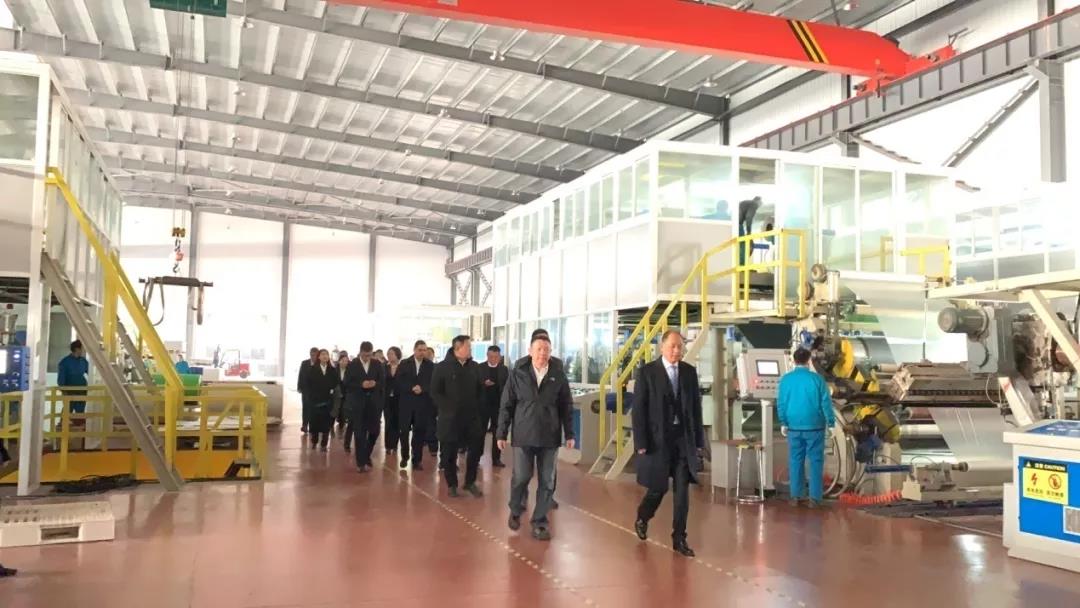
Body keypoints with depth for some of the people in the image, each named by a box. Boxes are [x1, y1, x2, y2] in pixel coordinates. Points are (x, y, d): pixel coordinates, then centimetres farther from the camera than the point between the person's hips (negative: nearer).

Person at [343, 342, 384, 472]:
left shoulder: (377, 364, 7)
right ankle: (361, 462, 4)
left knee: (374, 431, 3)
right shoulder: (352, 365, 0)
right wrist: (361, 385, -17)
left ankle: (366, 455, 28)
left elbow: (382, 381, 8)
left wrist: (375, 384, -13)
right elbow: (347, 383, -3)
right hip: (358, 403, -2)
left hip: (374, 402, 2)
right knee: (360, 433, -1)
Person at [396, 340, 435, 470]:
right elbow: (398, 382, -3)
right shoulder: (404, 364, 4)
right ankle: (405, 457, 22)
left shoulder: (430, 366, 2)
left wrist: (422, 389, -17)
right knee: (404, 431, 3)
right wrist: (412, 388, -14)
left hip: (423, 404, 0)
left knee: (420, 432, 2)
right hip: (406, 402, 0)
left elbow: (433, 384, -2)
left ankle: (417, 459, 13)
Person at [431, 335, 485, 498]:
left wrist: (477, 406, 4)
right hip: (450, 417, -3)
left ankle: (470, 482, 19)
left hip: (472, 417, 4)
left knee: (476, 448, 3)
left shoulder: (474, 367, 7)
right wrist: (449, 408, -11)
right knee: (450, 453, 4)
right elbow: (435, 392, -5)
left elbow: (480, 389, 16)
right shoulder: (442, 367, -5)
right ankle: (451, 484, 18)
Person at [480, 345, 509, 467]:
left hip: (499, 405, 2)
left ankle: (496, 458, 10)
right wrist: (484, 384, -22)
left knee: (498, 433, 5)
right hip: (483, 404, -2)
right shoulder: (480, 368, 0)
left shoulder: (504, 370, 6)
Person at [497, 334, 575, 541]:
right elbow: (506, 406, 2)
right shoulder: (517, 375, -1)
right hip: (523, 436, -1)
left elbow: (567, 407, 5)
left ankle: (539, 523, 16)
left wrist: (569, 434, 2)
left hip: (549, 437, 1)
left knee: (547, 482, 4)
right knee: (521, 477, 1)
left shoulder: (558, 376, 1)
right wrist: (502, 433, 0)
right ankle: (515, 511, 29)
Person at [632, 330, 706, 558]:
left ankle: (679, 538, 11)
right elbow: (638, 409, -7)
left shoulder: (689, 372, 6)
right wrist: (641, 443, -11)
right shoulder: (648, 372, -6)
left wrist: (699, 441, 6)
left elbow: (696, 408, 8)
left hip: (684, 439, 3)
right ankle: (642, 519, 34)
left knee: (682, 490, 0)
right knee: (658, 487, 4)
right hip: (658, 439, -3)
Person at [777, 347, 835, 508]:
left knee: (796, 461, 10)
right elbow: (826, 403, -6)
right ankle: (815, 497, 1)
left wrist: (783, 423, 13)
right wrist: (831, 423, 3)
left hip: (794, 427, 2)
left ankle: (795, 496, 13)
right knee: (816, 461, 3)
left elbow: (781, 403, 3)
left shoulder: (786, 379, -2)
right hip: (814, 426, -2)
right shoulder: (817, 379, -9)